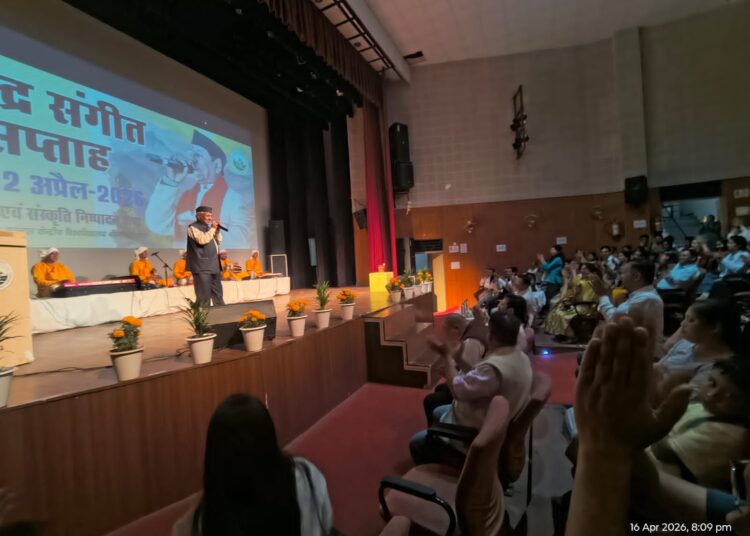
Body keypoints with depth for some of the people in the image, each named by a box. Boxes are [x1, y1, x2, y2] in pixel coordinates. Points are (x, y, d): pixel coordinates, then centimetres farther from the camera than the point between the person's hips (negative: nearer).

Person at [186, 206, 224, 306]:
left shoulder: (208, 227, 18)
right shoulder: (193, 227, -7)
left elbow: (218, 241, 20)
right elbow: (202, 240, -23)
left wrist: (217, 230, 4)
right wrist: (213, 228, -14)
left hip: (214, 265, 9)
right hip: (202, 267, -9)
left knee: (218, 293, 14)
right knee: (204, 296, -6)